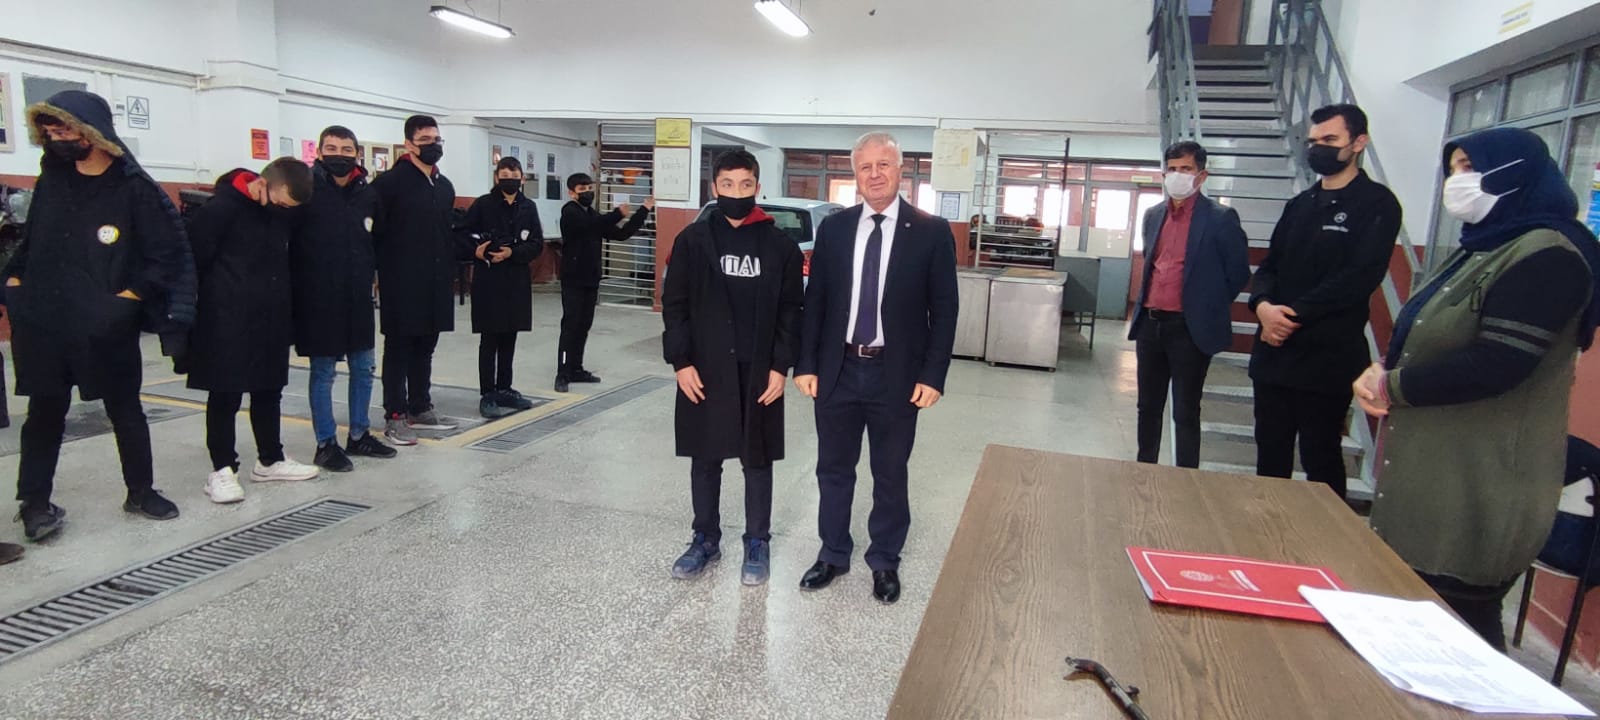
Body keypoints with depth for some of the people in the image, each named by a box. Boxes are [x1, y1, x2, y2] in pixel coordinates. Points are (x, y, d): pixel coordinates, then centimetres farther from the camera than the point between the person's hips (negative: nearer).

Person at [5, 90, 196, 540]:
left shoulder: (134, 190, -9)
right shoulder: (52, 179, 6)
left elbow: (167, 255, -10)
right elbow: (32, 239, 18)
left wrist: (130, 297, -14)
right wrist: (15, 279, 8)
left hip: (107, 328, -4)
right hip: (42, 323, 4)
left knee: (125, 410, 10)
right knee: (45, 413, 11)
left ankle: (141, 492, 24)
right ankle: (35, 502, 21)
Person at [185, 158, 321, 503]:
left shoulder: (285, 212, 4)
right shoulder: (221, 208, -15)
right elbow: (195, 258, -13)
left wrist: (282, 301, 10)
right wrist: (215, 297, -7)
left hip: (271, 319, 6)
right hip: (228, 322, -6)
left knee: (270, 390, 14)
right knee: (226, 395, 2)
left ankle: (270, 460, 27)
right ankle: (222, 469, 12)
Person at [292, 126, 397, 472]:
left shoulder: (369, 194, 4)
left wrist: (371, 272, 8)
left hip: (357, 298, 5)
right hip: (318, 299, -5)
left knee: (363, 369, 12)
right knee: (323, 373, 5)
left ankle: (359, 435, 28)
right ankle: (326, 444, 16)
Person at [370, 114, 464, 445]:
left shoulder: (445, 186, 13)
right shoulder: (390, 182, -8)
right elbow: (376, 230, -11)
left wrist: (452, 261, 7)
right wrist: (383, 269, -12)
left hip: (436, 283, 7)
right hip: (402, 284, -6)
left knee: (425, 348, 14)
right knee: (399, 350, 2)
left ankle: (420, 409, 26)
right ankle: (395, 416, 9)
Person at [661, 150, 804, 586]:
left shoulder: (780, 245, 0)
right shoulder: (692, 240, 1)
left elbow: (791, 310, 1)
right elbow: (674, 305, 2)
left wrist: (781, 367, -7)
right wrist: (681, 362, -6)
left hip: (760, 373, -1)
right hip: (704, 370, 1)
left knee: (758, 460, 9)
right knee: (704, 460, 11)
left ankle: (757, 544, 23)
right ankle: (706, 539, 27)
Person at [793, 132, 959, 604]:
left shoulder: (931, 232, -4)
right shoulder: (833, 228, 3)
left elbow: (943, 309, -4)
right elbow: (815, 300, 5)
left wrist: (932, 376, -10)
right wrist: (806, 364, -1)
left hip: (897, 376, -2)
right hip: (838, 371, 3)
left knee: (890, 475, 12)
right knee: (834, 470, 14)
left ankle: (885, 562, 30)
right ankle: (833, 555, 32)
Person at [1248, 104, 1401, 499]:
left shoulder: (1376, 204, -4)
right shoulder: (1299, 205, 16)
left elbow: (1359, 277, -16)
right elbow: (1270, 266, 11)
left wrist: (1295, 315, -17)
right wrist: (1263, 305, -10)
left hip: (1327, 357, -6)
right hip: (1274, 350, 6)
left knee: (1321, 459, 3)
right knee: (1270, 454, 13)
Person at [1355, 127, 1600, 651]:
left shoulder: (1548, 256, -14)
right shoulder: (1484, 249, 17)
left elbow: (1496, 365, -23)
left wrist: (1393, 386, -13)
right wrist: (1383, 372, -1)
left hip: (1479, 496, -9)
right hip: (1432, 478, 9)